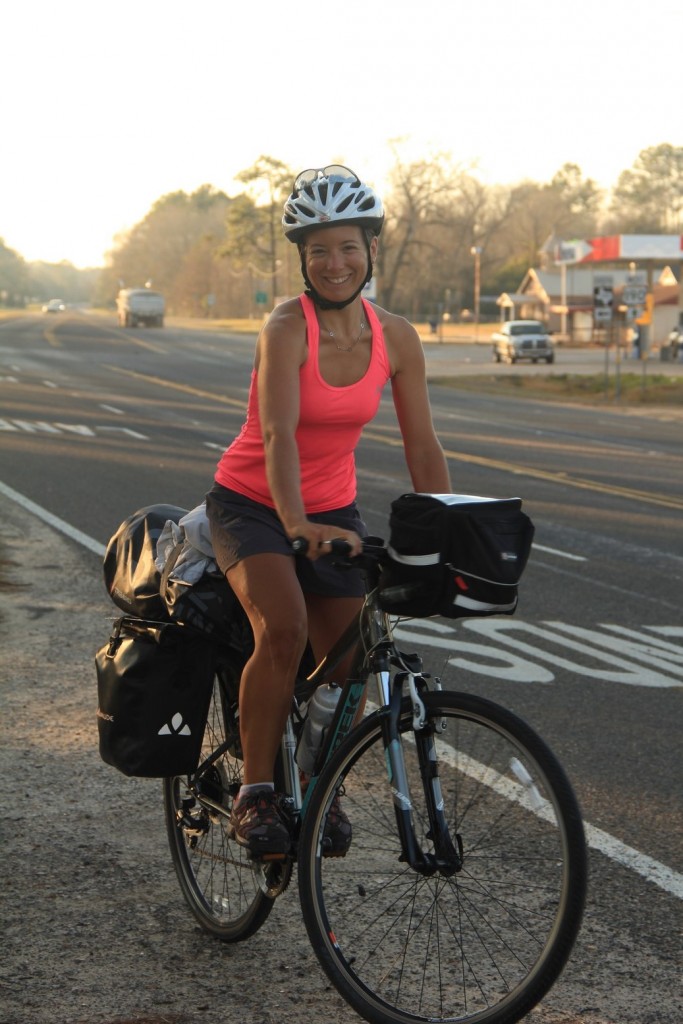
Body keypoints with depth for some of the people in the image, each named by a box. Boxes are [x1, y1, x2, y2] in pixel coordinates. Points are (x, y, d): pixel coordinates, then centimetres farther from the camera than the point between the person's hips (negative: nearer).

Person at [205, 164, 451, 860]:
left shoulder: (396, 338, -7)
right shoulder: (287, 327, -22)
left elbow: (423, 451, -1)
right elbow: (278, 435, -36)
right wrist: (296, 524, -51)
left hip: (332, 509, 5)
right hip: (251, 503, -5)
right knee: (283, 630, -30)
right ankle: (254, 795, -16)